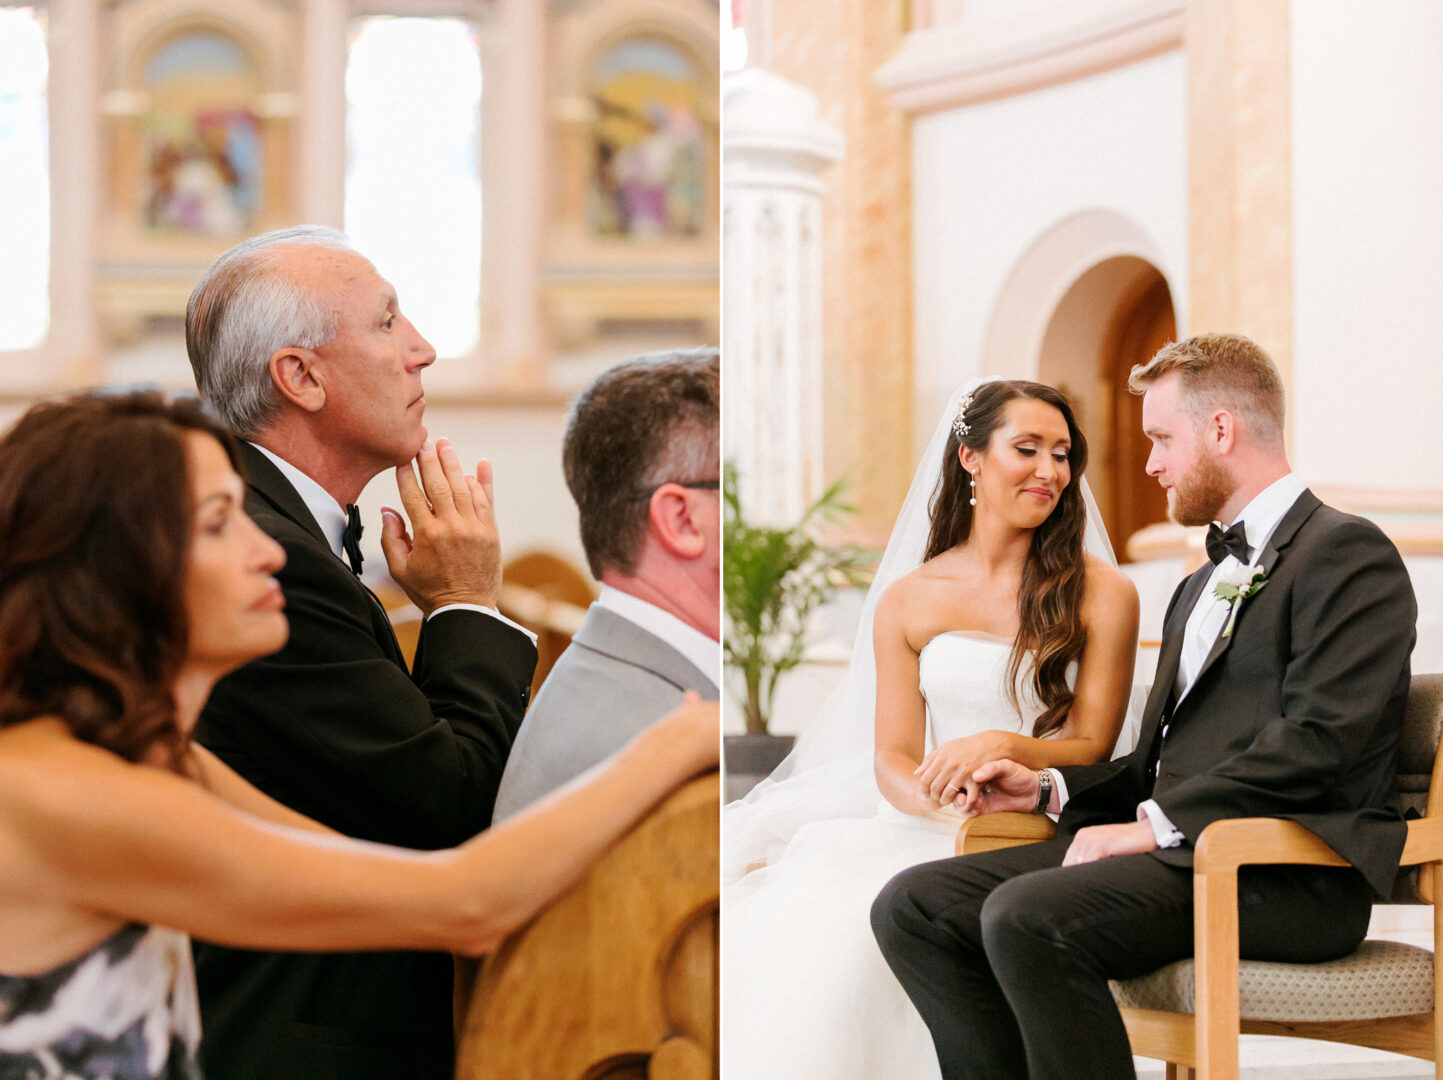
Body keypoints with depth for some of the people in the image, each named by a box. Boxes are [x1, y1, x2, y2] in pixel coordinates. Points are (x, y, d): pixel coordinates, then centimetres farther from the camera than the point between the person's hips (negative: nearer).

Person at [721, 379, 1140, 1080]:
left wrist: (1006, 748, -18)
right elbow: (893, 756, 8)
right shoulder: (908, 600, 12)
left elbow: (1092, 746, 2)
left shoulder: (1102, 593, 5)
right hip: (924, 826, 3)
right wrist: (930, 793, -16)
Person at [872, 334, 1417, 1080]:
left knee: (1027, 916, -32)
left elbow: (1318, 739, -16)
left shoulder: (1347, 554, -3)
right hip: (1177, 845, 9)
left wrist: (1154, 824, -17)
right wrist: (1049, 789, 12)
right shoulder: (1203, 585, 28)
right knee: (913, 907, -7)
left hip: (1288, 872, -9)